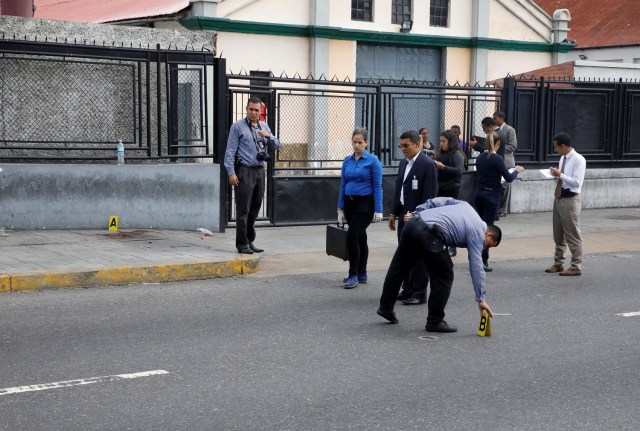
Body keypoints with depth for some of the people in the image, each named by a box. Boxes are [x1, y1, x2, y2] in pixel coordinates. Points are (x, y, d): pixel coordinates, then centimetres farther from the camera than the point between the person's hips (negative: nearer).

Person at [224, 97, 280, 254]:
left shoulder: (264, 126, 16)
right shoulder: (238, 126, -1)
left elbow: (276, 146, 16)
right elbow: (230, 151, -5)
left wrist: (268, 136, -5)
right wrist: (231, 173, -13)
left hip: (259, 171, 6)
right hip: (244, 171, -6)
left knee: (254, 209, 10)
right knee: (243, 210, -6)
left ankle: (250, 241, 19)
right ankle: (242, 244, -1)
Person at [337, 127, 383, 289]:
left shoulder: (373, 160, -8)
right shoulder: (347, 160, 8)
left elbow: (377, 186, -10)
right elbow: (343, 185, 11)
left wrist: (378, 210, -14)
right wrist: (340, 208, 8)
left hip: (365, 203, -6)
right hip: (349, 203, 6)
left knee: (352, 236, -15)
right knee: (360, 237, 12)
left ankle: (354, 275, -7)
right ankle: (361, 274, 20)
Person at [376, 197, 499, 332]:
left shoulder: (465, 205, 25)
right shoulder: (477, 233, 5)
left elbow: (439, 201, 19)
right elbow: (476, 266, 1)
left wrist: (415, 214, 21)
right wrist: (480, 299, 3)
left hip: (413, 223, 8)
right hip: (428, 235, -8)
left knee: (398, 266, 19)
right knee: (444, 277, 7)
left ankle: (386, 307, 31)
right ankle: (435, 321, 13)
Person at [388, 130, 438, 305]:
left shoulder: (427, 164, -12)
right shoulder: (403, 163, 14)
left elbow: (429, 194, -16)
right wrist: (394, 213, 16)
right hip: (404, 215, 8)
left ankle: (419, 293, 4)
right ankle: (408, 290, 20)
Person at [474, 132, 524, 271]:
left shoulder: (479, 158, 4)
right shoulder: (497, 159, -15)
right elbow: (509, 178, -12)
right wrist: (517, 170, 6)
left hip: (479, 192, 6)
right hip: (492, 195, -6)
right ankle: (483, 261, -3)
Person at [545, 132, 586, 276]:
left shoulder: (578, 160, -14)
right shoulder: (563, 159, 11)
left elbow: (577, 182, -21)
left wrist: (560, 174, -21)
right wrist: (555, 175, 0)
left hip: (570, 201, -9)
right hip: (558, 198, 9)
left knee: (572, 235, -1)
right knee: (558, 235, 16)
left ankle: (576, 267, 7)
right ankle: (558, 263, 28)